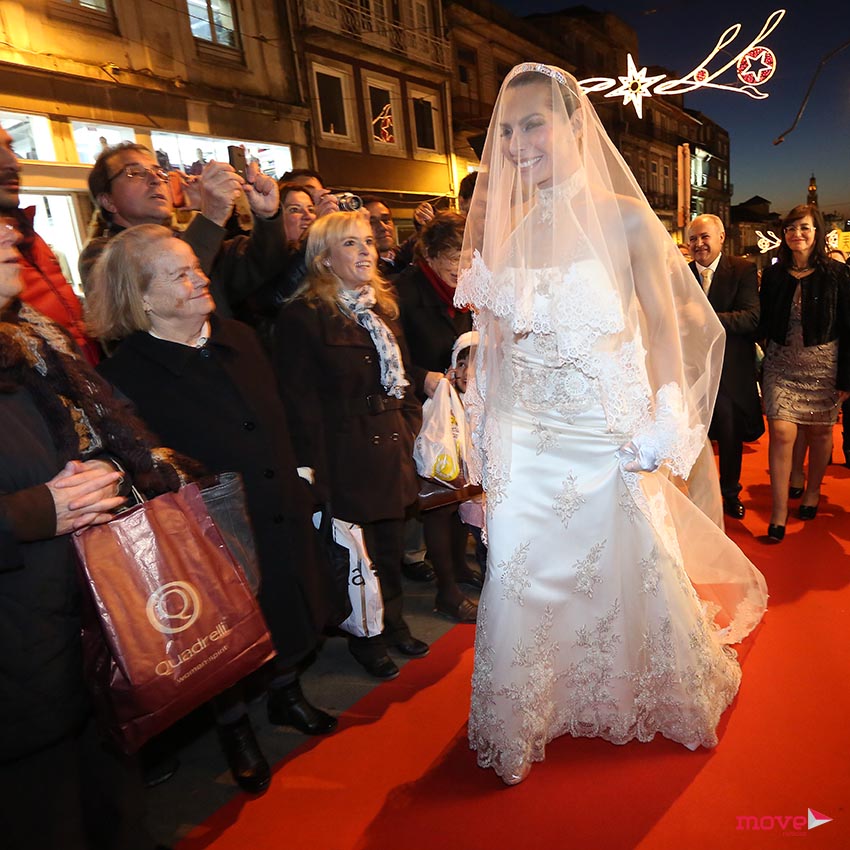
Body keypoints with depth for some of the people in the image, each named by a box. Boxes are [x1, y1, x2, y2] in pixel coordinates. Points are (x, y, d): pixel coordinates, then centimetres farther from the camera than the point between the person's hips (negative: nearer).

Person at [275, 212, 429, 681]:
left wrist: (408, 427, 8)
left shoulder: (383, 309, 13)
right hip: (347, 461, -6)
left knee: (392, 546, 18)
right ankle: (368, 640, 32)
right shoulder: (302, 317, -11)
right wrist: (313, 469, -15)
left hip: (392, 451, 7)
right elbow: (299, 402, -14)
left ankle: (394, 625, 41)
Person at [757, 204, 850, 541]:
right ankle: (779, 513, -3)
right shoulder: (773, 274, 4)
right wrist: (764, 361, -1)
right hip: (781, 364, 1)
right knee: (781, 432, -9)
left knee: (820, 431, 11)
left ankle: (812, 492, 35)